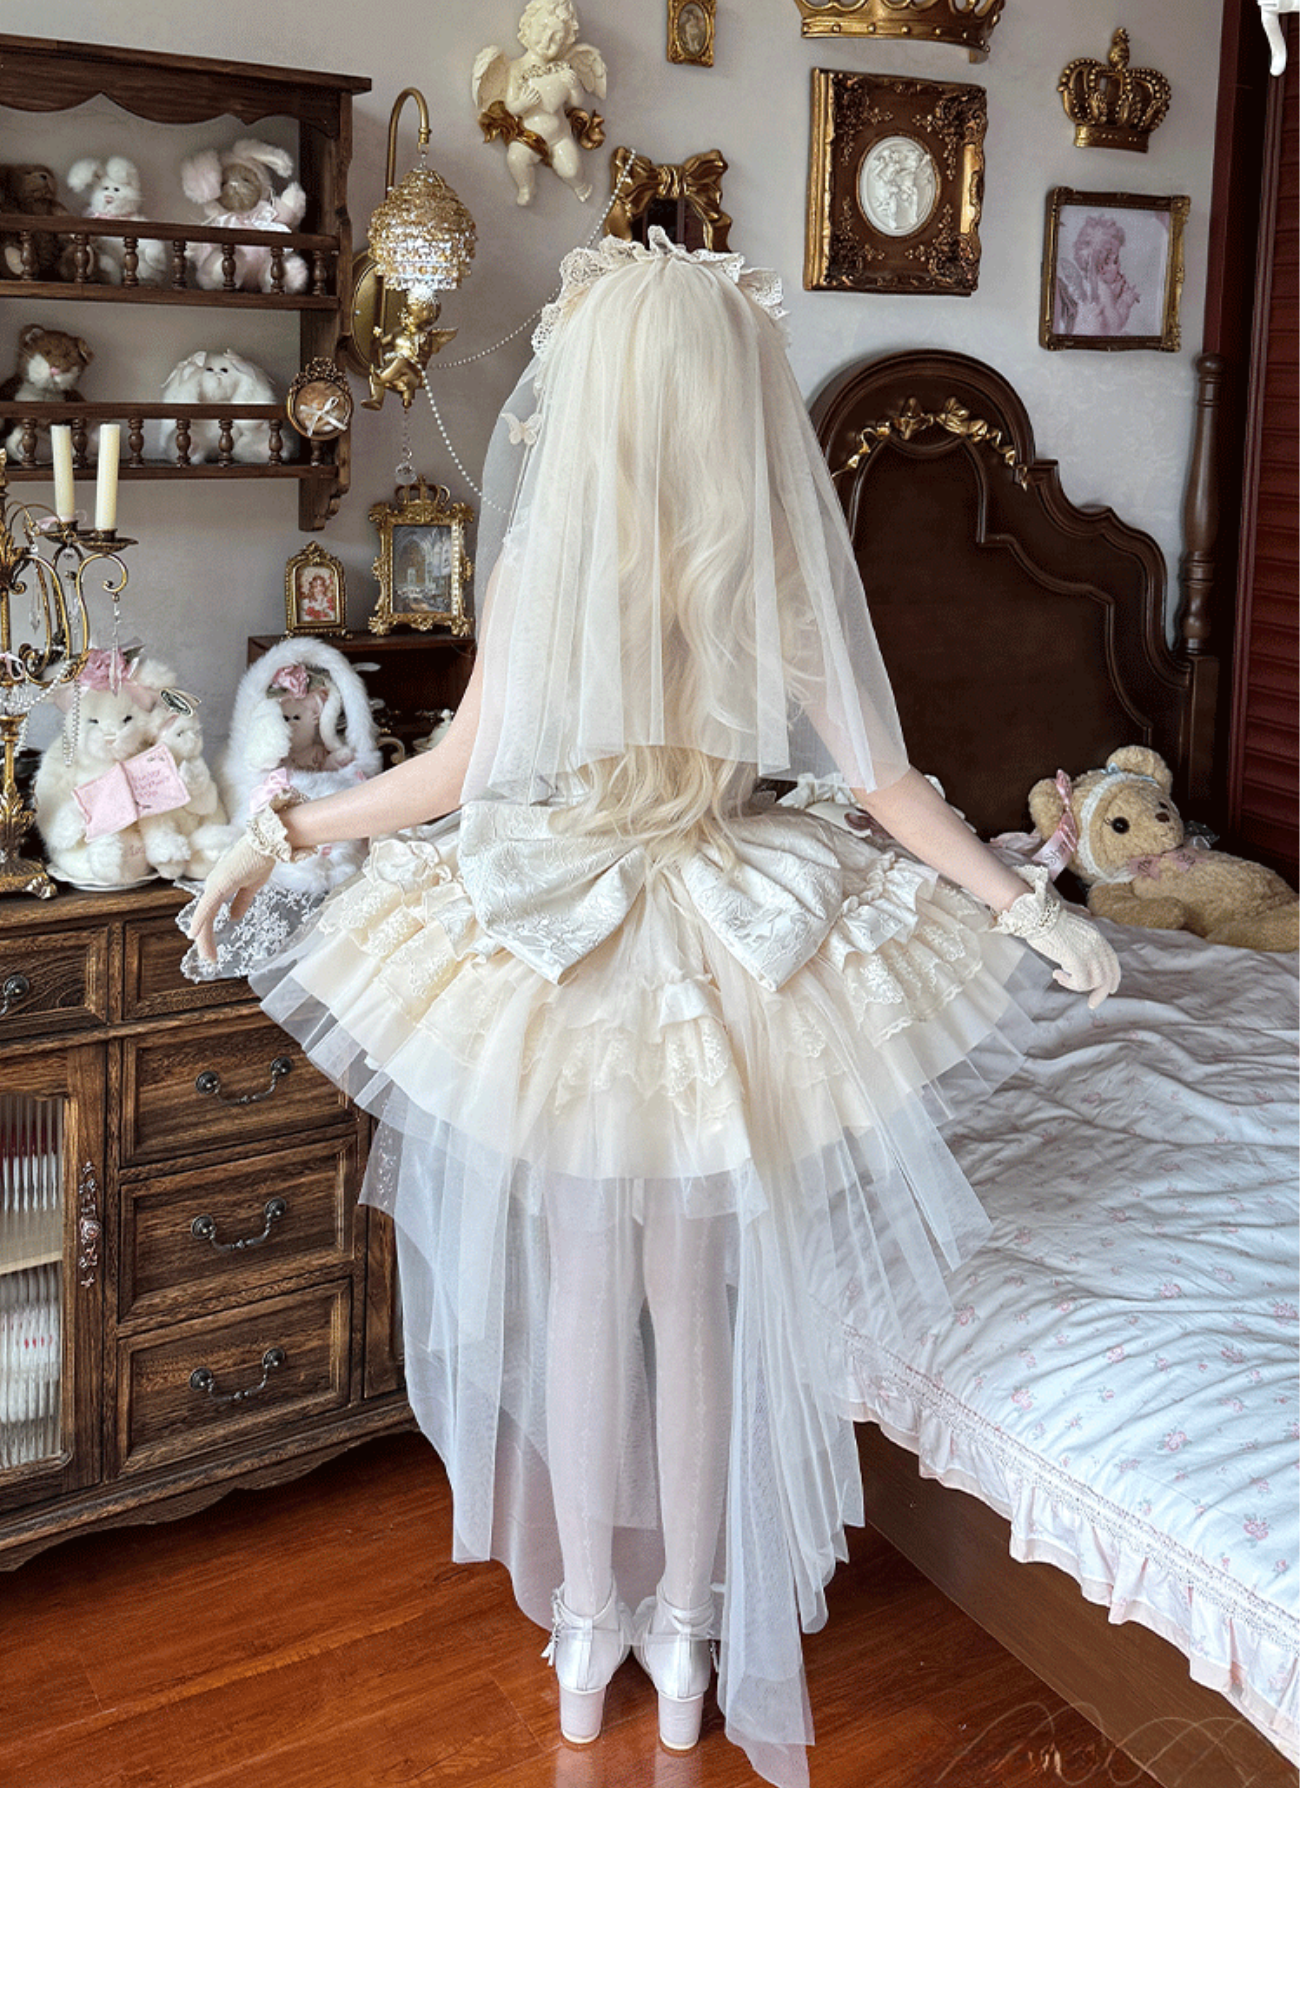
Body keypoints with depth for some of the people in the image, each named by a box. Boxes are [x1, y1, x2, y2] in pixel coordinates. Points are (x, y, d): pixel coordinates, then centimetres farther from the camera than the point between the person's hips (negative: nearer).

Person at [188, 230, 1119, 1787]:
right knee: (702, 1310, 14)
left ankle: (586, 1625, 30)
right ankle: (687, 1633, 29)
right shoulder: (782, 566, -9)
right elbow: (885, 781, -6)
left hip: (555, 957, 0)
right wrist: (1031, 907, 5)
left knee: (574, 1297, 14)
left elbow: (459, 770, -5)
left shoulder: (534, 560, -10)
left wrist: (280, 831, 9)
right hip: (729, 969, 1)